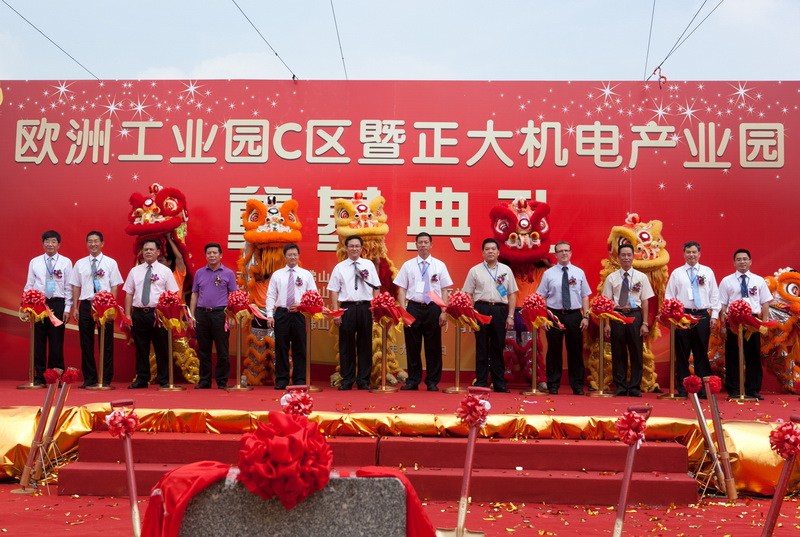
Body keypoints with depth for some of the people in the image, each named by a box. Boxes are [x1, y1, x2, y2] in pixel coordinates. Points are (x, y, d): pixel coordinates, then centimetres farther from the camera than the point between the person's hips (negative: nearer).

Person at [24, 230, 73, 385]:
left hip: (57, 304, -1)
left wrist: (67, 309, -3)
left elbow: (69, 287, 2)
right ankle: (39, 377, 12)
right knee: (39, 342, 4)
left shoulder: (66, 262, 3)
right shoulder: (34, 262, 8)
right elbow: (29, 285, 9)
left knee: (56, 342, 2)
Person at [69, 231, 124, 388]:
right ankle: (89, 379, 13)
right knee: (86, 343, 5)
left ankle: (106, 379, 6)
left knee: (106, 344, 0)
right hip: (85, 304, 2)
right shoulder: (80, 263, 11)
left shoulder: (110, 263, 4)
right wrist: (75, 308, 4)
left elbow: (114, 287, 1)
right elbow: (76, 287, 11)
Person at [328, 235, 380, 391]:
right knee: (346, 345, 3)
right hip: (347, 308, -1)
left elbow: (376, 288, 7)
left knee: (365, 345, 5)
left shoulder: (369, 265, 9)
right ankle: (347, 380, 12)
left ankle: (363, 380, 13)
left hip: (365, 308, 1)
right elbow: (334, 291, 4)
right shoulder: (339, 267, 6)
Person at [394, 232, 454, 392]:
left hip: (433, 308, 0)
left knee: (433, 347, 3)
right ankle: (413, 381, 15)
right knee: (412, 347, 5)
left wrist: (444, 312, -4)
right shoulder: (408, 265, 7)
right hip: (413, 308, 0)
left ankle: (432, 382, 13)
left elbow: (444, 290, 5)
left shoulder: (439, 265, 7)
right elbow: (402, 289, 5)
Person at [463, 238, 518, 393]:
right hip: (481, 308, -1)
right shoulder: (475, 271, 6)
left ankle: (499, 384, 13)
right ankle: (480, 383, 9)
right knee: (481, 347, 2)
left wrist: (510, 316, 2)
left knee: (498, 348, 6)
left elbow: (512, 294, 10)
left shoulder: (506, 270, 10)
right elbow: (468, 294, 5)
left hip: (500, 310, 1)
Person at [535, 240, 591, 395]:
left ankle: (577, 386, 14)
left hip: (574, 315, 1)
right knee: (554, 351, 4)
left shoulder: (579, 272, 7)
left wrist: (586, 316, -3)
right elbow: (541, 297, 0)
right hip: (554, 315, -1)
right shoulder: (548, 273, 3)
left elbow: (585, 296, 6)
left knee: (575, 351, 5)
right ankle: (553, 386, 13)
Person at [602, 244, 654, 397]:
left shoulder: (641, 277, 5)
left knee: (636, 353, 4)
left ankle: (635, 387, 14)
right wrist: (607, 323, -5)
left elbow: (645, 301, 3)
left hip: (635, 315, 0)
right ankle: (620, 387, 14)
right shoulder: (611, 278, 5)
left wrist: (645, 323, -3)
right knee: (618, 353, 5)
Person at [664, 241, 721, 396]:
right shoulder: (676, 273, 8)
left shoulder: (708, 272, 11)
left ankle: (703, 389, 6)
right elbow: (669, 296, 7)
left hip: (703, 316, 1)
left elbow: (714, 295, 10)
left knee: (701, 353, 3)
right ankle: (682, 389, 7)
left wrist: (714, 316, 2)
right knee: (682, 354, 1)